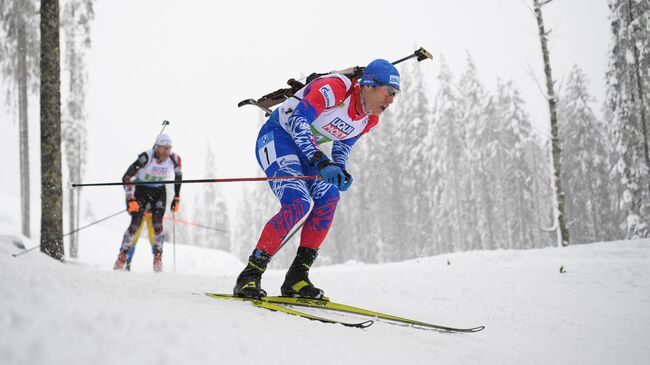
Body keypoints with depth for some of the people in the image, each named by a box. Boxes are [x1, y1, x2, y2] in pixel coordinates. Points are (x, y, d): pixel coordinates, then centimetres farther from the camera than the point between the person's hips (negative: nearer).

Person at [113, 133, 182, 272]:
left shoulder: (174, 159, -19)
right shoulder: (147, 157, -29)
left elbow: (178, 176, 3)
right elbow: (126, 178, -24)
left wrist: (177, 199, 3)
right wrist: (130, 199, -29)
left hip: (159, 192, 2)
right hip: (141, 189, -2)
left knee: (157, 224, -15)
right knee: (136, 224, -14)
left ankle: (158, 257, -1)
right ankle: (122, 256, 1)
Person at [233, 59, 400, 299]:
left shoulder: (369, 120, 1)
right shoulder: (336, 87, -25)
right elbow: (297, 120, -32)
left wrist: (340, 171, -3)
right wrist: (320, 161, -40)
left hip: (304, 151, 8)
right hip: (277, 137, -8)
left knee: (328, 197, -14)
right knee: (298, 204, -25)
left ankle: (296, 278, -9)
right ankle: (250, 275, -18)